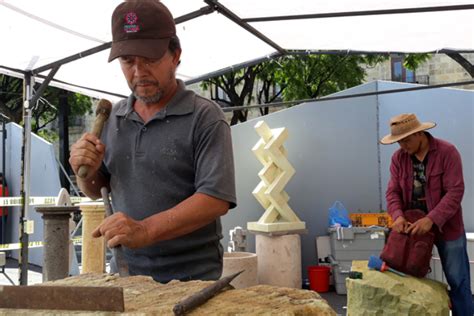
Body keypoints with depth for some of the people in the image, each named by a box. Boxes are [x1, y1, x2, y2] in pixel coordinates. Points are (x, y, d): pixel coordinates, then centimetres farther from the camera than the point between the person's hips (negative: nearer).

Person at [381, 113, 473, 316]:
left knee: (457, 281, 5)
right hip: (413, 226, 4)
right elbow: (393, 192, -4)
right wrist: (398, 216, -24)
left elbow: (455, 192, -20)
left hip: (446, 227, -4)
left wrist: (431, 220, -31)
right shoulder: (398, 158, 0)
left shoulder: (447, 152, -14)